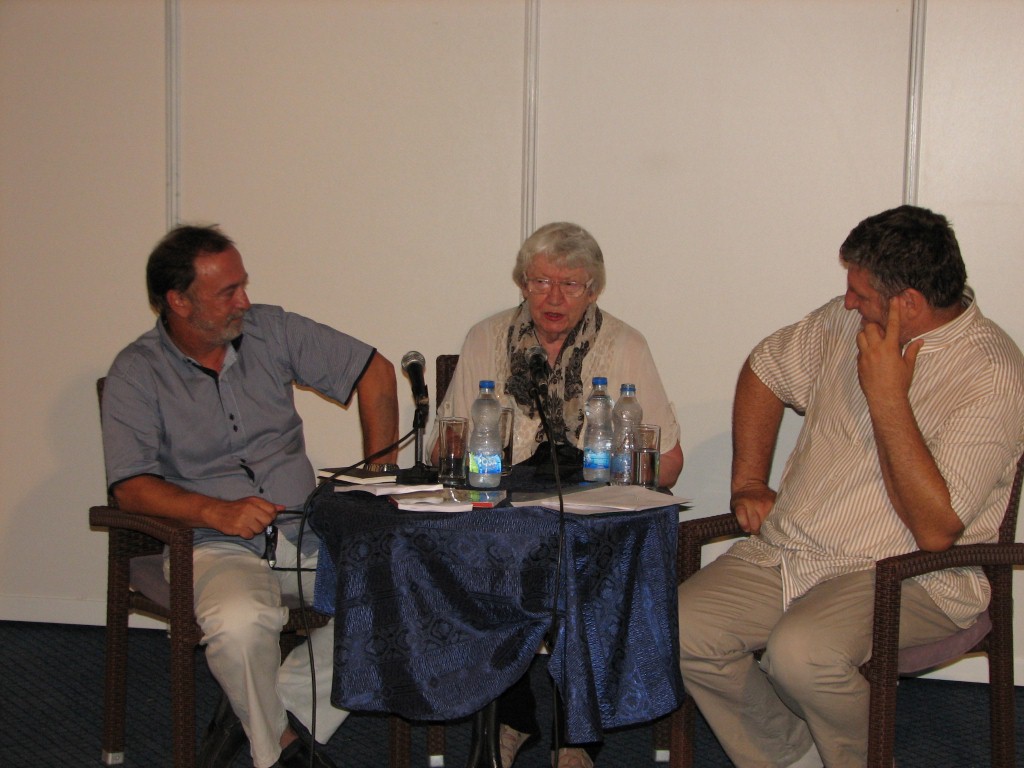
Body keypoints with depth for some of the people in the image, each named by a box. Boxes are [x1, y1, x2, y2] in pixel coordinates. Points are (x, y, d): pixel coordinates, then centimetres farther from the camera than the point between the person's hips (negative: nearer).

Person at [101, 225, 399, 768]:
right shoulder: (136, 372, -3)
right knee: (239, 623, -36)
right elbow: (131, 487, -11)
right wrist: (217, 512, -27)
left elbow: (375, 373, 12)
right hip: (218, 548, -3)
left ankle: (283, 702, -6)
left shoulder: (271, 330, 6)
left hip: (307, 533, 4)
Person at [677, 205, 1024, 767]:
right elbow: (765, 371, 25)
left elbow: (935, 531, -22)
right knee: (679, 632, -14)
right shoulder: (847, 321, 5)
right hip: (785, 551, 7)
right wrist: (748, 484, 16)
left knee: (800, 652, -34)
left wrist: (887, 398, -24)